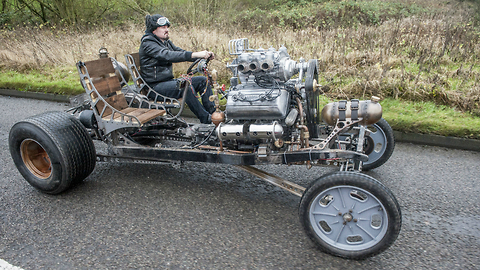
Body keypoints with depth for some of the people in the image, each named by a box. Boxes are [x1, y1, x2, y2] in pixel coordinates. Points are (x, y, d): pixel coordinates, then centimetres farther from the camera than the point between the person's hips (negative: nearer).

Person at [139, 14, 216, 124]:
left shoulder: (166, 42, 16)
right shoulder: (147, 43, -12)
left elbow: (181, 52, 9)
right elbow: (167, 55, -28)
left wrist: (205, 55, -9)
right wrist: (195, 54, -37)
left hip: (168, 81, 9)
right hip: (155, 86, -9)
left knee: (202, 80, 0)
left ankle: (213, 111, -3)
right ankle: (206, 120, -31)